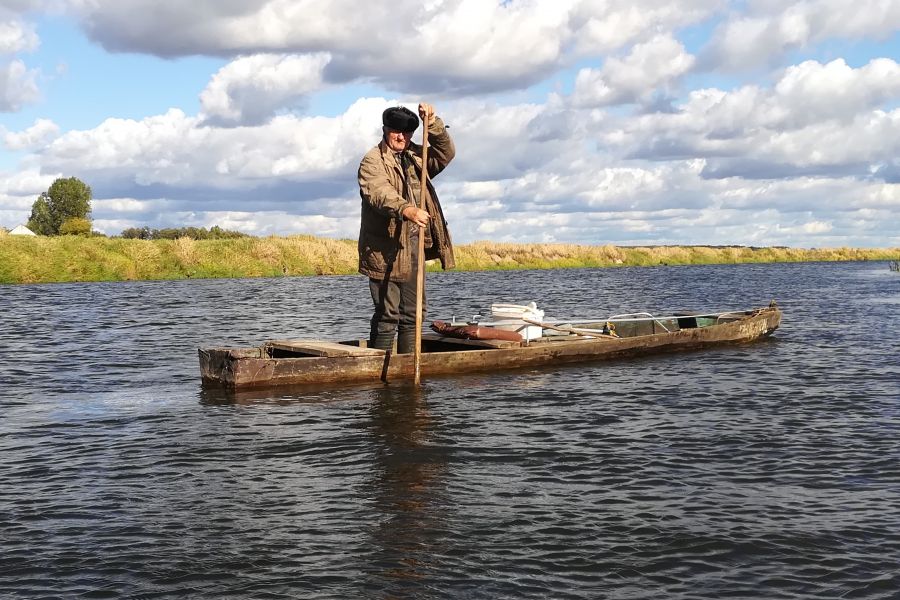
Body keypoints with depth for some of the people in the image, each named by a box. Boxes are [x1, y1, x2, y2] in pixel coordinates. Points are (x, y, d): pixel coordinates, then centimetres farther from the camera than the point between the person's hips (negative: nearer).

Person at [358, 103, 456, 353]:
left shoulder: (415, 157, 16)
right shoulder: (373, 161, -8)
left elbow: (446, 153, 6)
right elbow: (380, 193, -26)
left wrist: (432, 122, -8)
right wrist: (407, 210, -44)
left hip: (413, 248, 8)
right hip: (386, 250, -7)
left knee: (413, 313, 12)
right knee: (387, 315, -7)